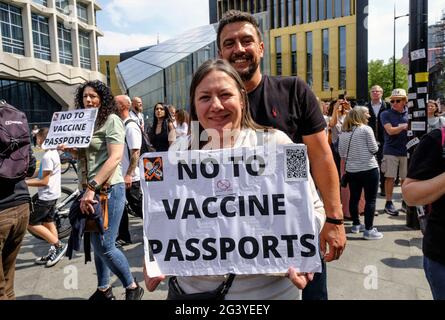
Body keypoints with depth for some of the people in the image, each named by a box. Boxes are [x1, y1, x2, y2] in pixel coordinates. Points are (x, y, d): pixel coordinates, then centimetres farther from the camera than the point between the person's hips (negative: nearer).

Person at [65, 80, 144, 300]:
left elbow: (115, 157, -18)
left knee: (105, 246, -7)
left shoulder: (111, 120, -7)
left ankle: (132, 288, 12)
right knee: (96, 243, 14)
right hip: (90, 190, 7)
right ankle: (103, 289, 30)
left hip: (108, 189, -7)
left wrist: (92, 187, -22)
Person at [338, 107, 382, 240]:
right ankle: (368, 230, 3)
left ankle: (356, 225, 27)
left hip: (351, 170, 6)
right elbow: (374, 149, -8)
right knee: (370, 200, 1)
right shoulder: (366, 129, -9)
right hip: (369, 169, -5)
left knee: (354, 198, 14)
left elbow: (342, 153, 8)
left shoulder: (343, 133, 5)